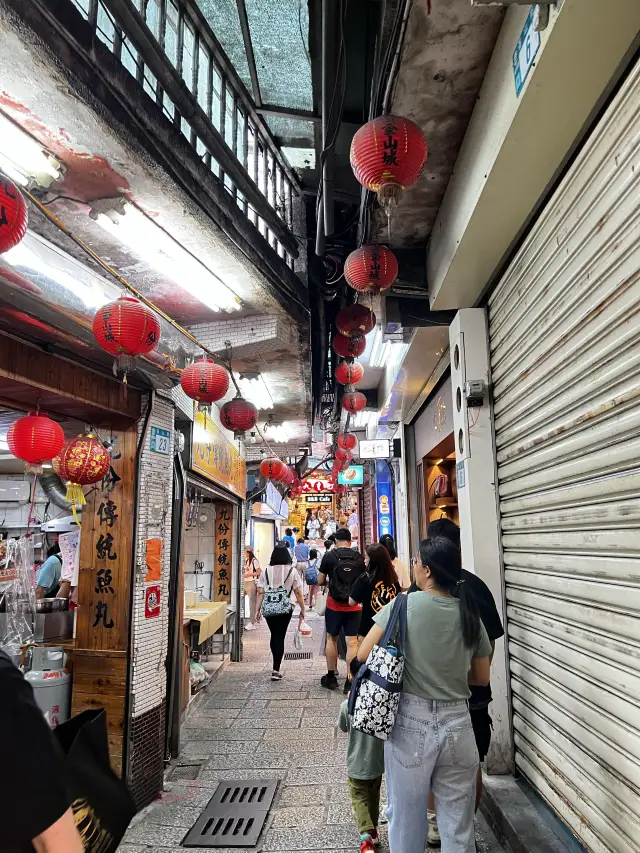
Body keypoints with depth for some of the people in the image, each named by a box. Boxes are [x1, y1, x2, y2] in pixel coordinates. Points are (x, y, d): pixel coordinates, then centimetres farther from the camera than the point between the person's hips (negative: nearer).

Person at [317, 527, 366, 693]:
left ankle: (331, 677, 23)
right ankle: (350, 681, 4)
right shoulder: (359, 558, -1)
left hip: (334, 605, -1)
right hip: (354, 606, 1)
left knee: (332, 639, 15)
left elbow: (320, 581, -1)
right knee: (352, 642, 4)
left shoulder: (329, 556, -6)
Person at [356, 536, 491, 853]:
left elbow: (363, 655, -9)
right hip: (457, 723, 4)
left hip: (411, 723, -3)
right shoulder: (470, 613, 1)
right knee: (458, 822, 17)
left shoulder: (405, 604, -11)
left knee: (407, 817, 16)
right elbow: (482, 677, 10)